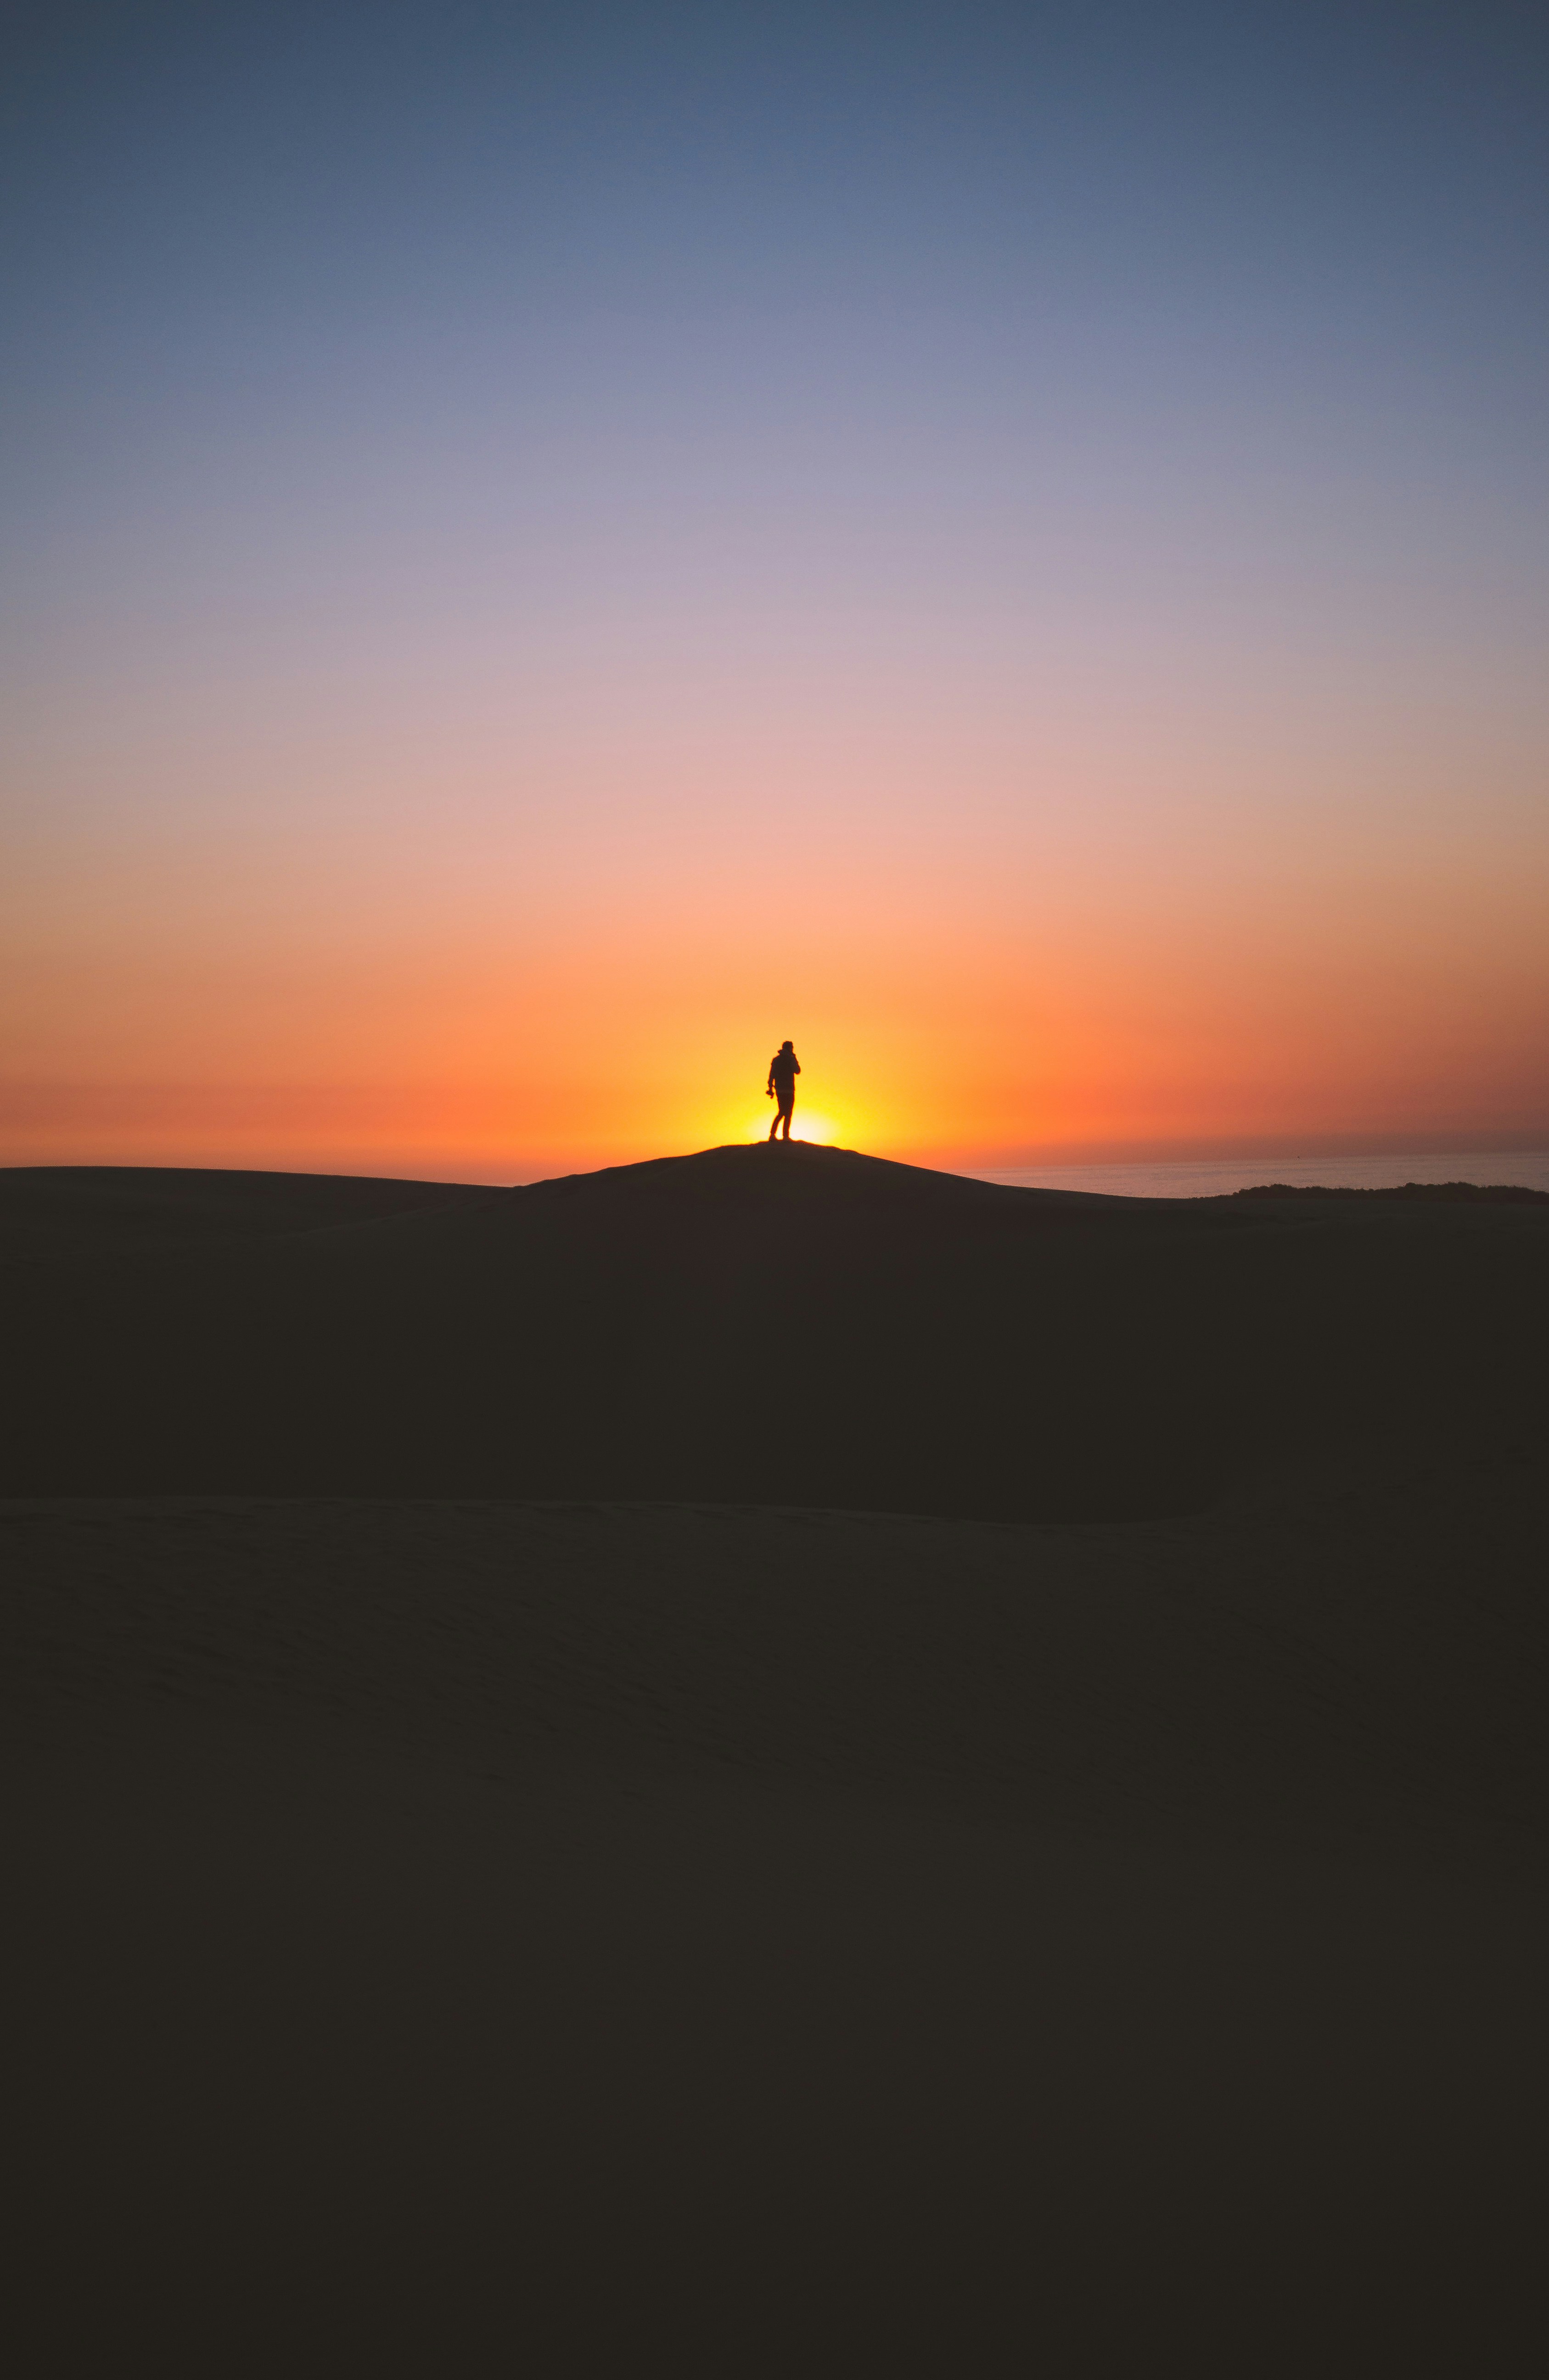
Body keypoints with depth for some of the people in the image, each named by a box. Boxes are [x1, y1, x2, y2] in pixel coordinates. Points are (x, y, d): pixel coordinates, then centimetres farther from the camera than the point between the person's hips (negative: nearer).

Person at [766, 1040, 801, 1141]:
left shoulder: (775, 1060, 9)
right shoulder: (791, 1059, -9)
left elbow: (772, 1075, 8)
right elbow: (797, 1071, -1)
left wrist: (770, 1088, 11)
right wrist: (795, 1059, 9)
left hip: (779, 1090, 6)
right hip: (788, 1090, -6)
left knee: (781, 1113, 16)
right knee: (788, 1114, 0)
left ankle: (772, 1134, 7)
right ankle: (786, 1136, -3)